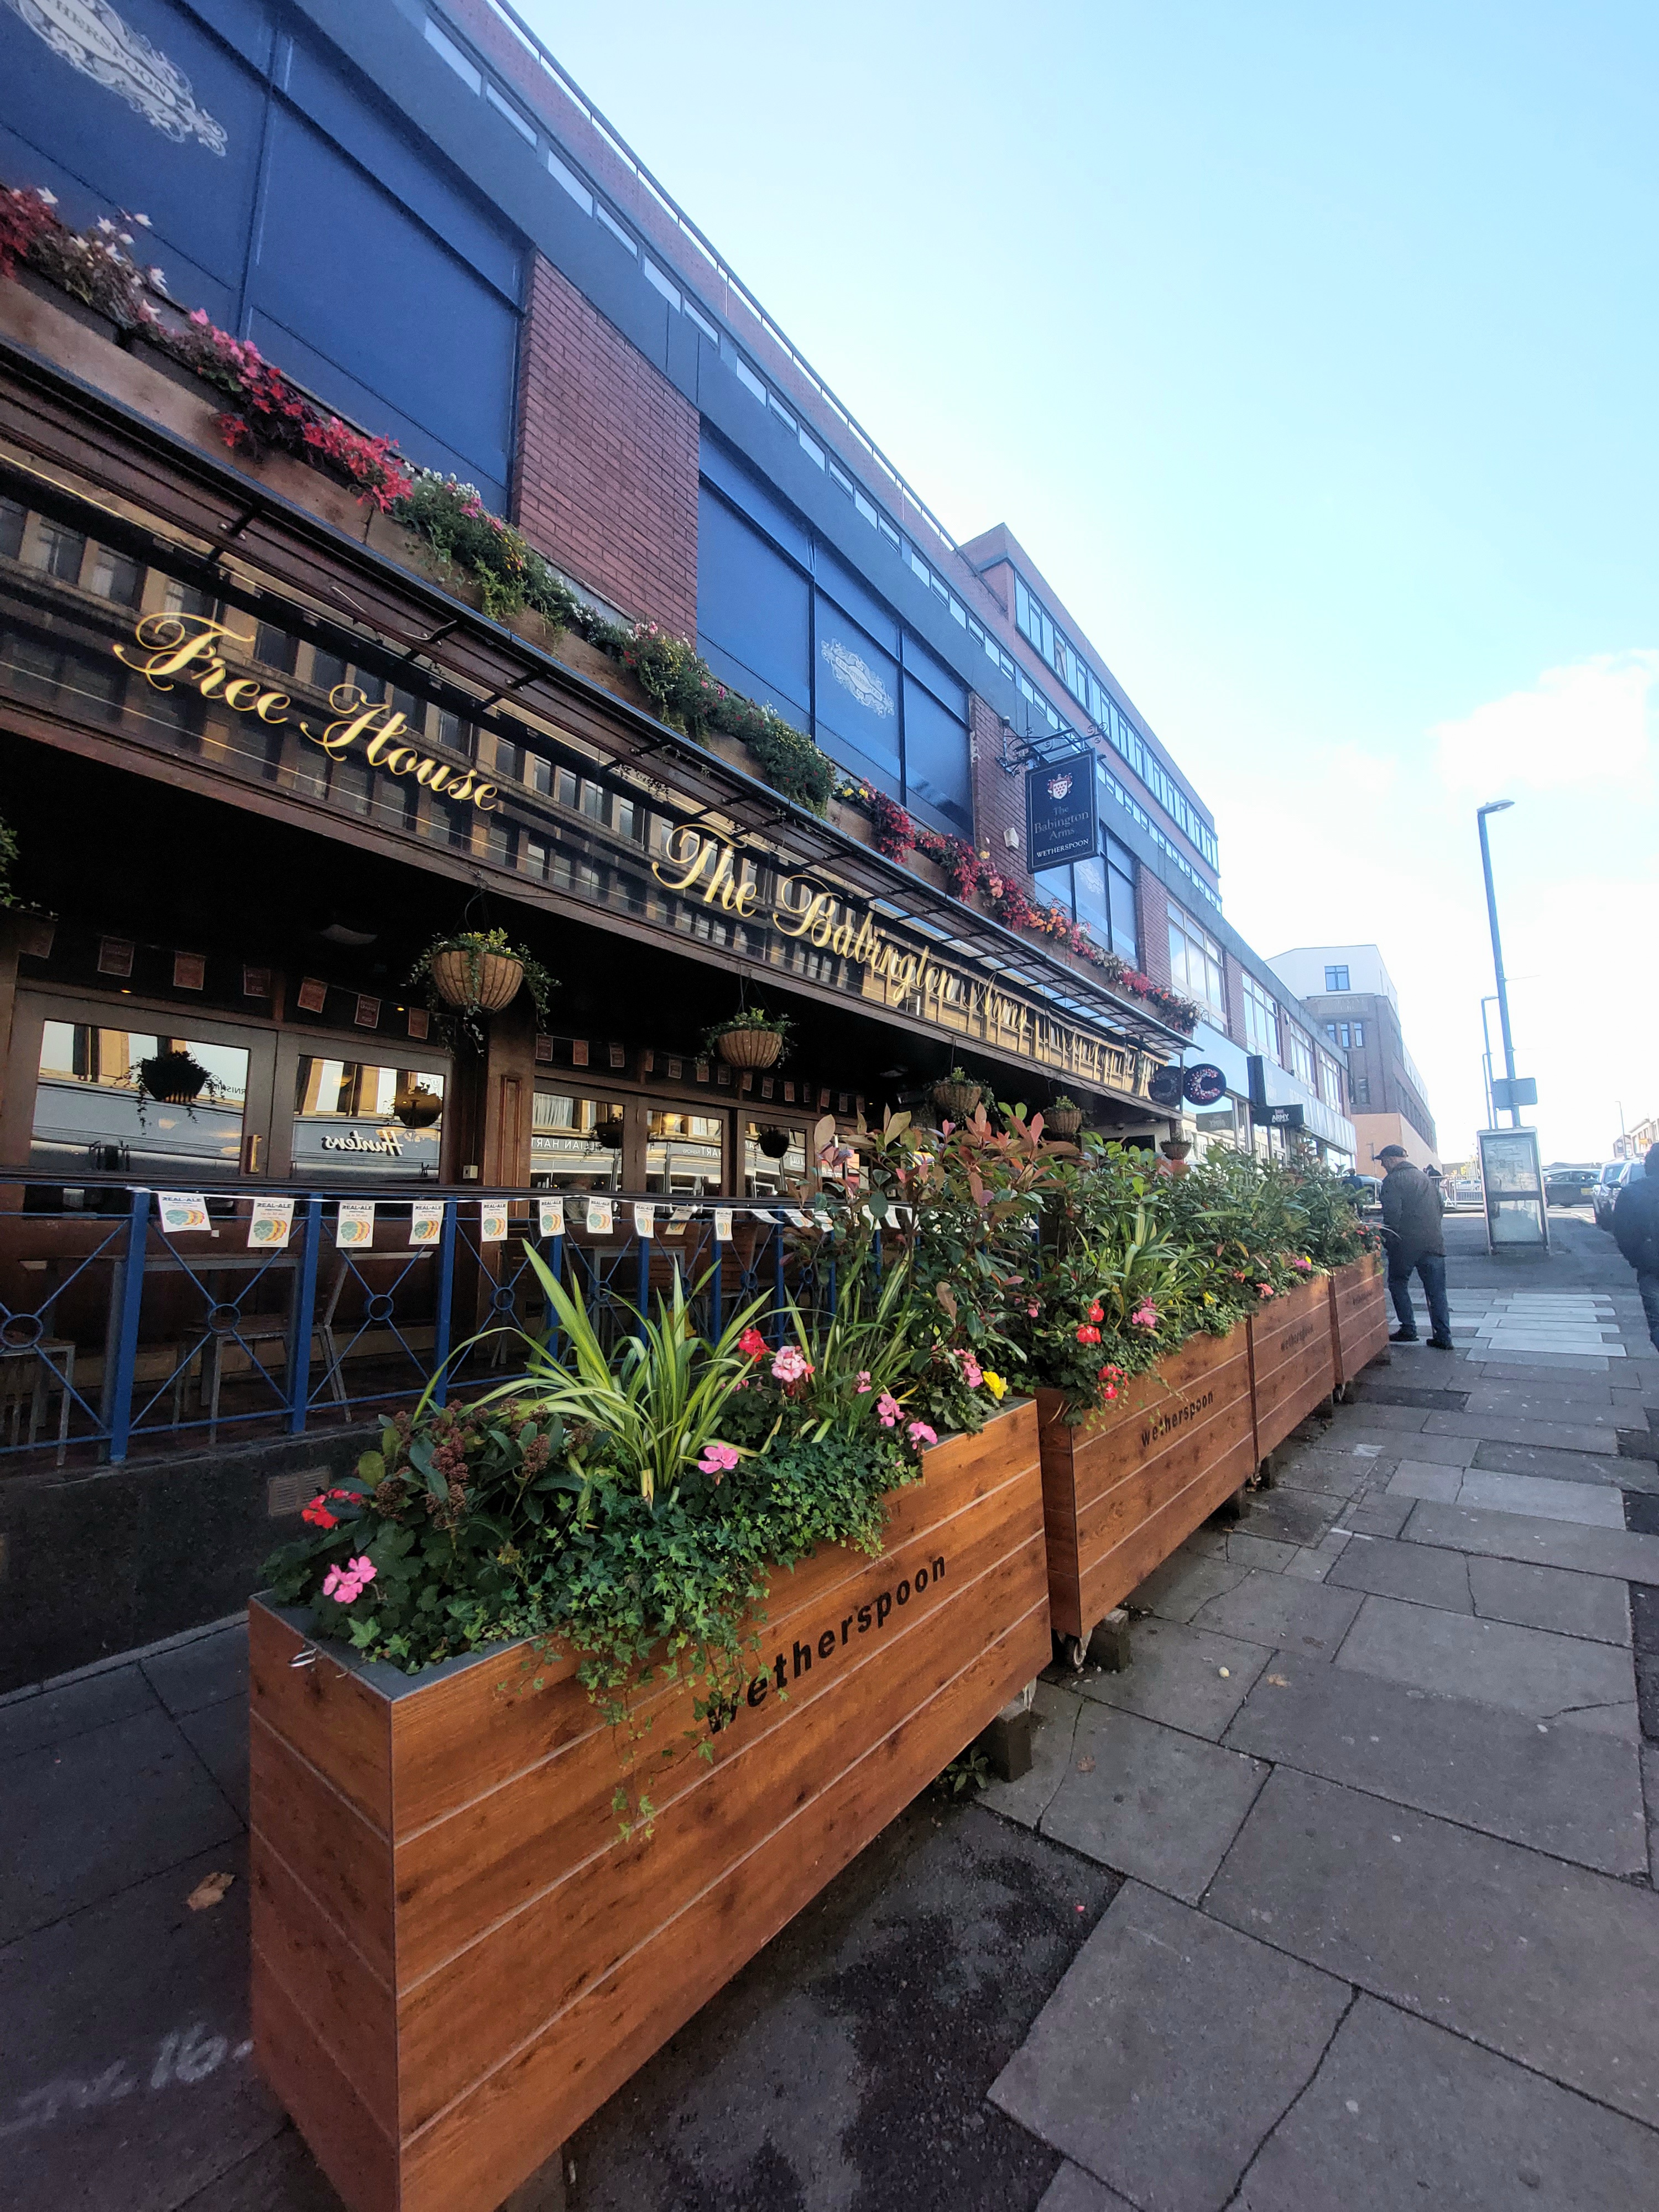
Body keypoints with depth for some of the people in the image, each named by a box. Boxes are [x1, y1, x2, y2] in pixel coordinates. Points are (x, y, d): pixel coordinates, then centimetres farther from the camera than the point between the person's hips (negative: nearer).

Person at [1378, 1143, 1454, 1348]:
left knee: (1398, 1283, 10)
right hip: (1434, 1242, 6)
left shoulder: (1392, 1180, -8)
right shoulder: (1423, 1177, 16)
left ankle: (1408, 1330, 7)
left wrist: (1388, 1237, -6)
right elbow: (1439, 1206, 20)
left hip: (1406, 1242, -6)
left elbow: (1392, 1213, -16)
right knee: (1437, 1291, 7)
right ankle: (1443, 1337, 7)